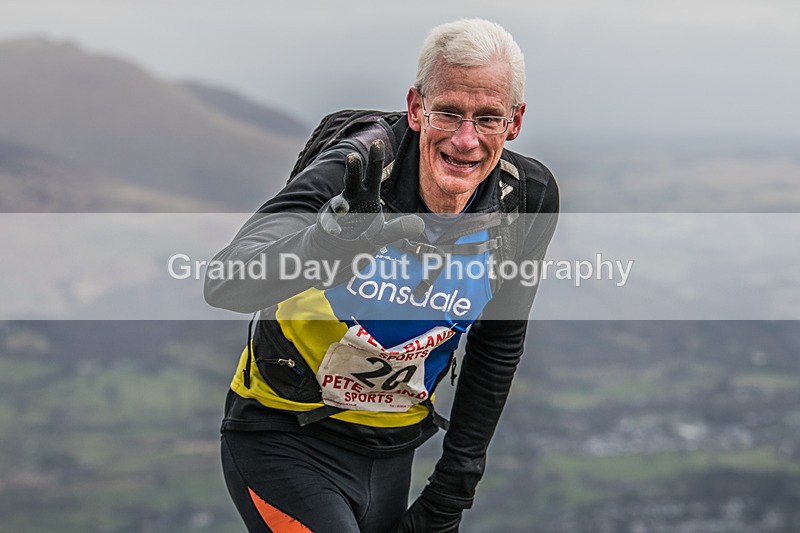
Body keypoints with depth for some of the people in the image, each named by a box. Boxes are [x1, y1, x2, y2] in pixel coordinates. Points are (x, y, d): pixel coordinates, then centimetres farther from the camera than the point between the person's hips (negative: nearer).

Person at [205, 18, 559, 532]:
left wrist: (452, 491, 4)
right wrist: (327, 243, -56)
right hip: (285, 442, -5)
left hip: (393, 450, 5)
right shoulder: (359, 169, -23)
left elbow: (498, 346, 5)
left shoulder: (528, 196, -10)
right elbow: (225, 283, -36)